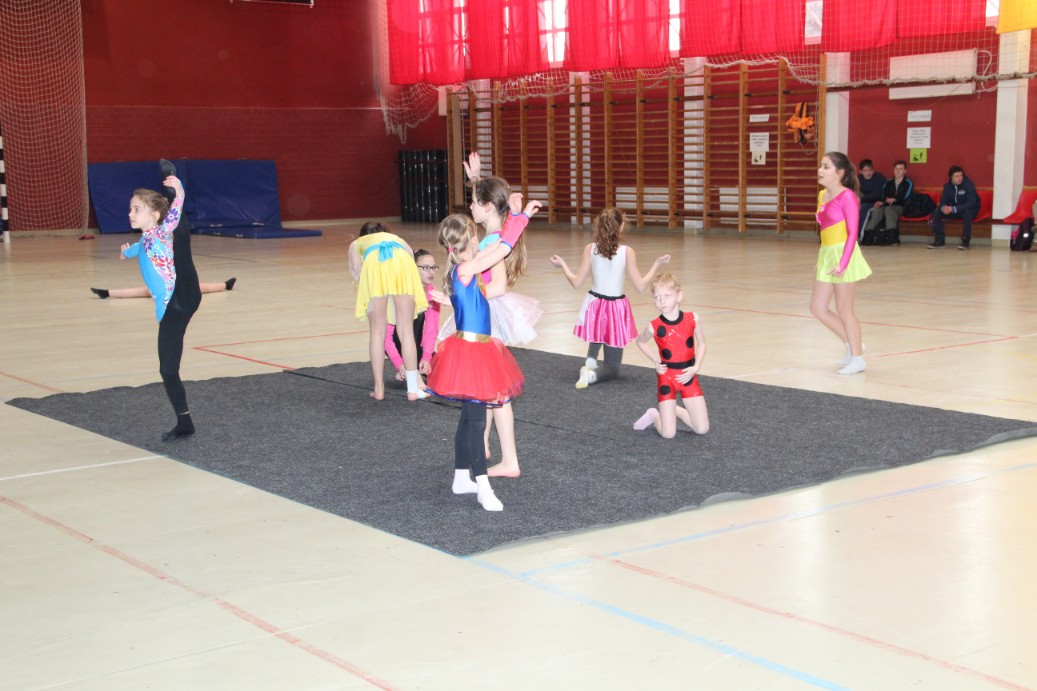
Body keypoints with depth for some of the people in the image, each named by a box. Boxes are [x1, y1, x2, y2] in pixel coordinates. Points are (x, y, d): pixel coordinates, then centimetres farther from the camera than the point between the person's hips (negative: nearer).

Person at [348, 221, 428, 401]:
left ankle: (379, 389, 13)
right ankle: (412, 389, 8)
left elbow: (356, 270, 20)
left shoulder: (357, 243, 40)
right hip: (403, 262, 1)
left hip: (374, 264, -1)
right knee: (406, 331, 6)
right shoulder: (396, 238, 46)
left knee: (377, 331, 9)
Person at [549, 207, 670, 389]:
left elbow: (576, 282, -5)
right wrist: (657, 264, 0)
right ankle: (592, 375, -23)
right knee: (612, 368, 12)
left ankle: (590, 361, 3)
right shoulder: (627, 252, -13)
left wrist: (562, 264, 12)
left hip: (594, 307, 2)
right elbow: (641, 287, -11)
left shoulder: (590, 249, -8)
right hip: (616, 310, -2)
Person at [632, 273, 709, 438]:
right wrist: (655, 360, -4)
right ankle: (654, 415, 26)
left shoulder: (693, 319, -10)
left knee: (702, 429, 0)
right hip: (666, 377, -2)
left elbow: (701, 342, 7)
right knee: (668, 434, -7)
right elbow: (640, 341, 8)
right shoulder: (654, 326, -14)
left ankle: (675, 411, 26)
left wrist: (696, 367, -5)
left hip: (688, 376, 2)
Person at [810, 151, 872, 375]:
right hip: (827, 255, 8)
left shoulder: (847, 197, -15)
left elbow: (852, 233, -17)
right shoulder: (822, 196, 9)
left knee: (844, 311, 0)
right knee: (818, 308, 10)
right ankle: (852, 344, 26)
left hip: (843, 254, -8)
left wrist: (842, 264, -24)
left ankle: (857, 358, 14)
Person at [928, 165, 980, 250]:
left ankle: (965, 241, -28)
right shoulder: (947, 186, -4)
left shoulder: (969, 184, -20)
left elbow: (971, 203, -28)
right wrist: (943, 207, -31)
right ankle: (939, 241, -13)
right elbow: (943, 201, -3)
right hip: (952, 210, 5)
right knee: (936, 212, -17)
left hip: (969, 209, -5)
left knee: (967, 212, -40)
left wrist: (954, 209, -39)